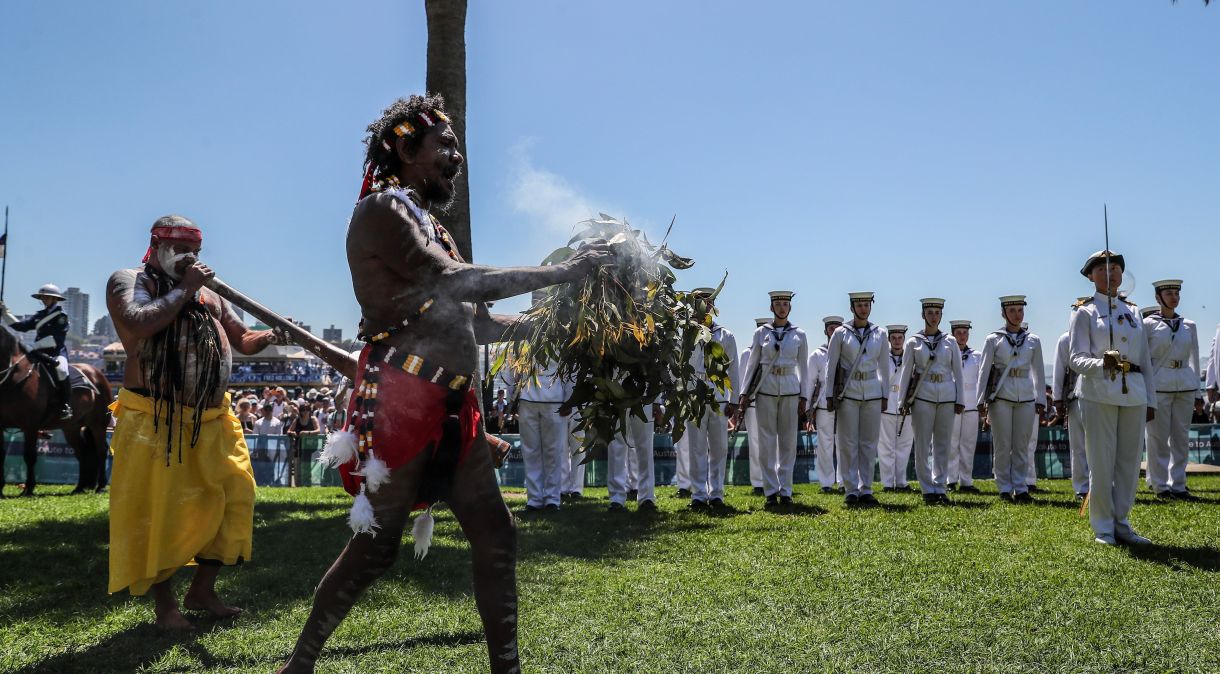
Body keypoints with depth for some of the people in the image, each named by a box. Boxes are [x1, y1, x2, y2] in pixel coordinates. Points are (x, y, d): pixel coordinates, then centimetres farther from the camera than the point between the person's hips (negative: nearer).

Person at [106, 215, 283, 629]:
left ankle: (202, 591, 21)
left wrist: (271, 335, -2)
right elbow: (139, 325, -21)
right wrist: (184, 289, -14)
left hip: (213, 422, 6)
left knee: (231, 499, 6)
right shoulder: (128, 281, -1)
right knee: (159, 512, -2)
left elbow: (243, 341, 19)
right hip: (154, 423, -6)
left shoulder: (210, 296, 18)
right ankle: (164, 603, 13)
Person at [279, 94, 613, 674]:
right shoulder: (381, 209, -6)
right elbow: (456, 283, -18)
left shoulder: (428, 223, 21)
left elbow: (475, 321, 18)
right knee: (377, 543, -1)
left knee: (495, 535, 6)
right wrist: (564, 271, -14)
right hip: (401, 402, -8)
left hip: (450, 406, 9)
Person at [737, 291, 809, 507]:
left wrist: (803, 397, 3)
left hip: (790, 391, 1)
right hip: (765, 390, -1)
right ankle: (771, 491, 6)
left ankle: (786, 491, 10)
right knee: (767, 442, 0)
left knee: (788, 441, 3)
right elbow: (752, 364, 6)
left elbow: (803, 367, 8)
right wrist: (744, 392, 1)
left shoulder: (799, 335, 6)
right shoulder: (761, 333, 5)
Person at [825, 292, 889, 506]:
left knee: (869, 443, 4)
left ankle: (866, 490, 11)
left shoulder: (880, 334, 8)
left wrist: (885, 396, 8)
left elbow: (884, 367, 12)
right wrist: (830, 396, -4)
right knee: (848, 443, -2)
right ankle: (851, 490, 5)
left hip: (872, 393, 2)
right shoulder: (841, 333, 0)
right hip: (848, 392, -2)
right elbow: (830, 366, 0)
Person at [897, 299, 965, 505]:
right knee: (923, 446, -2)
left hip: (947, 397, 2)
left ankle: (940, 488, 11)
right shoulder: (913, 342, 5)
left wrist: (960, 400, 4)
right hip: (923, 397, -2)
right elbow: (906, 373, 5)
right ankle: (928, 490, 4)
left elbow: (957, 373, 10)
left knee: (943, 445, 4)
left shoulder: (950, 342, 9)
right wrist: (903, 401, 0)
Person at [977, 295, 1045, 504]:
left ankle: (1020, 488, 9)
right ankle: (1005, 489, 8)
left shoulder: (1033, 341, 9)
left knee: (1022, 446, 4)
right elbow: (984, 370, 1)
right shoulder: (993, 339, 2)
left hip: (1026, 398, 2)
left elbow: (1039, 372, 12)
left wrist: (1041, 400, 8)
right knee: (1003, 445, 1)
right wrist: (981, 400, -3)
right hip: (1000, 398, -2)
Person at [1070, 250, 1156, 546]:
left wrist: (1151, 399, 12)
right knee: (1102, 461, -2)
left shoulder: (1133, 312, 16)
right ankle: (1103, 527, 8)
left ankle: (1122, 522, 16)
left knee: (1130, 460, 6)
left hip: (1133, 394, 4)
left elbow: (1145, 360, 16)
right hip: (1100, 393, -4)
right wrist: (1103, 363, -27)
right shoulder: (1085, 313, 2)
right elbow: (1076, 359, -7)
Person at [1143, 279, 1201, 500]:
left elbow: (1194, 359, 13)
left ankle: (1178, 485, 12)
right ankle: (1160, 485, 7)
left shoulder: (1189, 325, 11)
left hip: (1185, 386, 4)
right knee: (1158, 438, -1)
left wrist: (1197, 392, 10)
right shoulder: (1148, 324, 0)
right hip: (1158, 386, -4)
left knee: (1181, 438, 5)